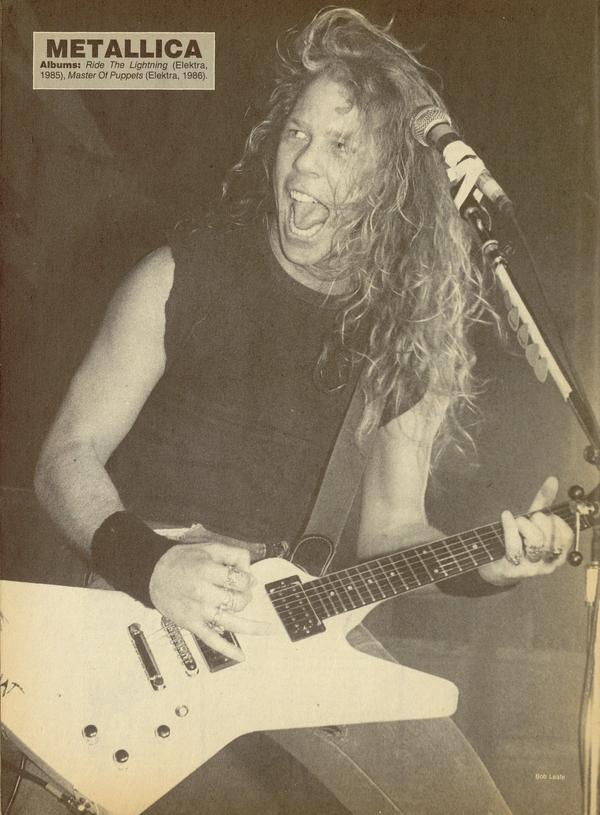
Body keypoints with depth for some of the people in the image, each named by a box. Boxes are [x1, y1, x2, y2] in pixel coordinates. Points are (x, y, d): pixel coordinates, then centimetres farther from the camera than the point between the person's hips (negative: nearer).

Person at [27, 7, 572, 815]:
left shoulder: (414, 323, 1)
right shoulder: (180, 278, -7)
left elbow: (390, 526, 4)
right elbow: (66, 457, -4)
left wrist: (487, 560, -15)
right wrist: (152, 565, -21)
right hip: (141, 607, -3)